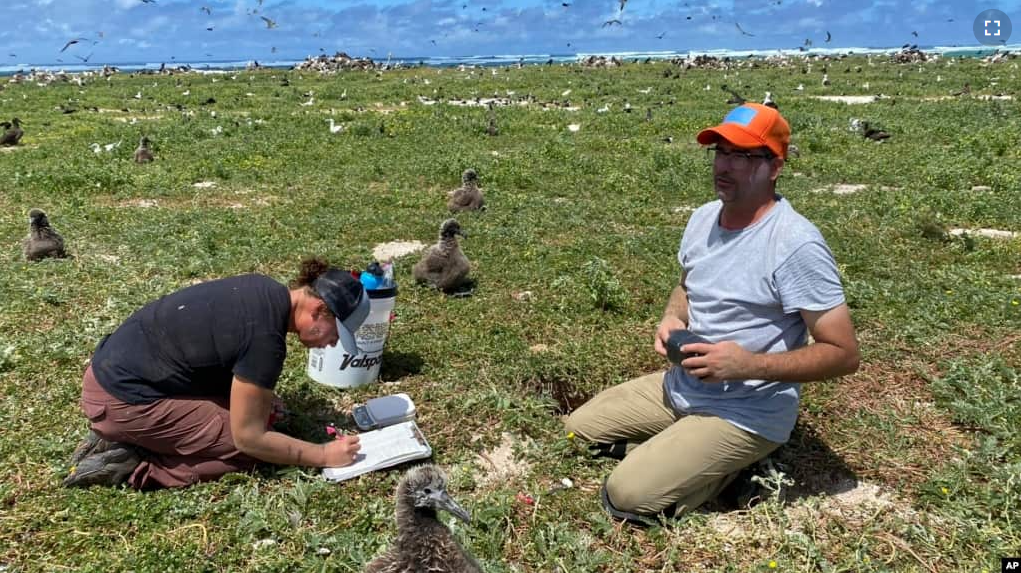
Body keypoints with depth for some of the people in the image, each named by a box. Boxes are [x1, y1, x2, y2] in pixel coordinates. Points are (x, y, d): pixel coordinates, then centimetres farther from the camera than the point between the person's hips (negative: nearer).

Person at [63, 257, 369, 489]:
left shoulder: (266, 291, 1)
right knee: (246, 452, -7)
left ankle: (119, 438, 10)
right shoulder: (265, 337, -25)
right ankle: (132, 465, -6)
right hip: (123, 400, -9)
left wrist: (257, 393, 6)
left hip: (113, 368, 10)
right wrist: (324, 455, -9)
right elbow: (249, 439, -18)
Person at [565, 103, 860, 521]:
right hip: (680, 387, 8)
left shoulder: (796, 244, -23)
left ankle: (733, 464, 2)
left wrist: (748, 365, -29)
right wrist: (672, 319, -4)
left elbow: (844, 354, -20)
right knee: (577, 430, 10)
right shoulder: (703, 218, 1)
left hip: (746, 415, -8)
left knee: (628, 497, -18)